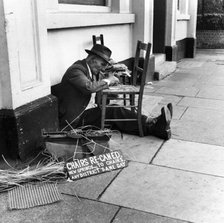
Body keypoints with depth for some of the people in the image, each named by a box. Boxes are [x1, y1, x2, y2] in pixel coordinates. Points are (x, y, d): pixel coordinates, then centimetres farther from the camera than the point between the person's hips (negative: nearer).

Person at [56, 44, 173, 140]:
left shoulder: (93, 71, 14)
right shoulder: (76, 70, -16)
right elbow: (89, 87, -32)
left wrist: (111, 79, 0)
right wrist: (107, 81, -18)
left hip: (90, 111, 9)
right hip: (75, 118, -9)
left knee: (116, 111, -14)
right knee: (114, 112, -23)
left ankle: (153, 126, -23)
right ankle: (153, 127, -25)